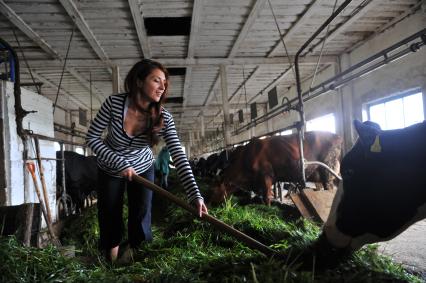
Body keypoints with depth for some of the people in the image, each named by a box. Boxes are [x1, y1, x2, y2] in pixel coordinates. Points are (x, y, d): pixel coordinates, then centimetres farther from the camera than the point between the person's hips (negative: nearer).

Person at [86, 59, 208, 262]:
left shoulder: (163, 118, -25)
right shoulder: (114, 103, -28)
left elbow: (179, 156, -30)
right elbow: (92, 138, -18)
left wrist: (194, 195, -39)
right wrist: (120, 163, -28)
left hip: (143, 169, 1)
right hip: (110, 170, 0)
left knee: (141, 220, 2)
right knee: (110, 219, 9)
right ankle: (111, 264, 30)